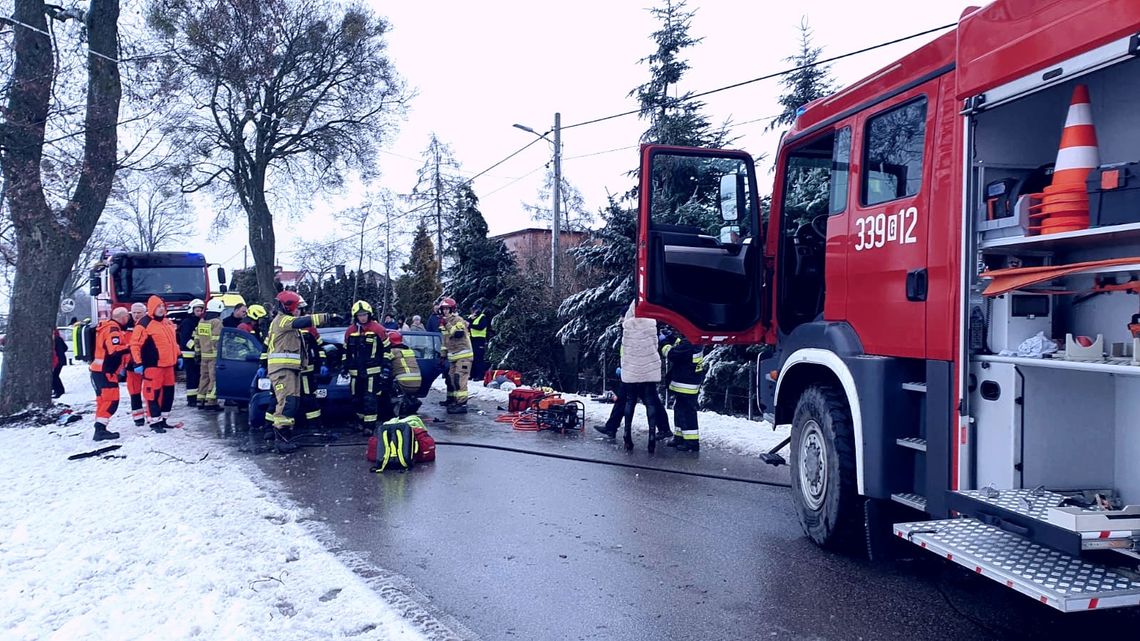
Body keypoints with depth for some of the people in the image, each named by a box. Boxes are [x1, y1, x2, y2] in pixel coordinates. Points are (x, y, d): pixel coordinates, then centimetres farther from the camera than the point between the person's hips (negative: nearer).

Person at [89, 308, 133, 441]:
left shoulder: (107, 327, 17)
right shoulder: (113, 330, -15)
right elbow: (114, 350, -27)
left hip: (100, 370, 11)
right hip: (105, 371, -11)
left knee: (104, 400, 15)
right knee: (111, 400, -11)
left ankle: (100, 429, 18)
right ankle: (100, 429, -15)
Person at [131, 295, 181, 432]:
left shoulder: (168, 322, 14)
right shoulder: (144, 324, -11)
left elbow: (173, 340, 27)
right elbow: (135, 344, -14)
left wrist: (179, 355, 24)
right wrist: (137, 363, -17)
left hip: (168, 364, 8)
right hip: (153, 365, -8)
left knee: (168, 392, 13)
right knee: (153, 393, -5)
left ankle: (163, 419, 24)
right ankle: (154, 422, 1)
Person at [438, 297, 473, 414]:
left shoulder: (458, 320, -8)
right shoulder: (445, 322, 16)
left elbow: (458, 334, -26)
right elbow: (445, 341, 23)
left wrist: (447, 324, -24)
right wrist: (443, 355, 21)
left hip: (463, 355, -9)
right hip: (452, 356, 9)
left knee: (459, 379, -16)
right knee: (451, 378, 12)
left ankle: (462, 404, -18)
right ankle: (453, 400, 23)